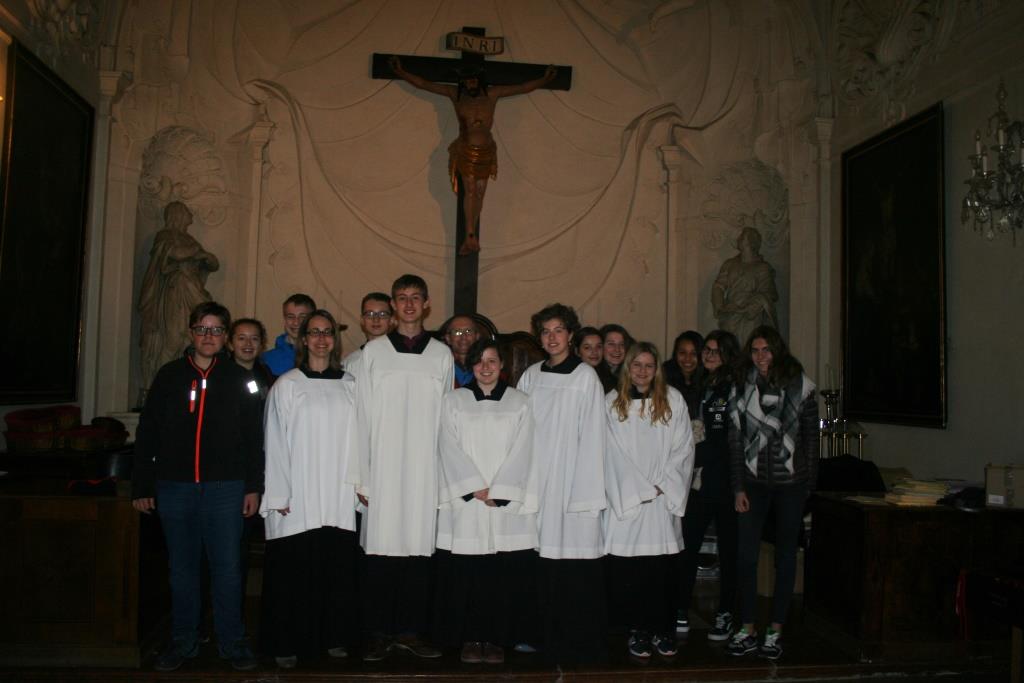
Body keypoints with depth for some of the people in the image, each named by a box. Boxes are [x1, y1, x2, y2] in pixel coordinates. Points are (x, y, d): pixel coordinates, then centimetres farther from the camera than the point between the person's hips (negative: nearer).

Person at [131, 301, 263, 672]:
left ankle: (231, 641, 15)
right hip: (174, 487, 1)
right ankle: (183, 641, 24)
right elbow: (146, 434, 7)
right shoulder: (169, 376, 7)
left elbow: (254, 437, 4)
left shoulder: (239, 378, 4)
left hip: (225, 488, -1)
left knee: (227, 567, 2)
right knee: (182, 568, 11)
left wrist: (253, 486, -1)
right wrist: (141, 486, 3)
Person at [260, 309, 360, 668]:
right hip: (299, 500, -3)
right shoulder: (287, 385, 1)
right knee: (295, 570, 0)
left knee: (337, 568, 6)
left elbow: (357, 438, 10)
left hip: (339, 499, 3)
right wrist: (279, 496, -7)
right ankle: (287, 643, 14)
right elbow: (275, 442, -2)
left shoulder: (349, 385, 10)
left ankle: (334, 636, 21)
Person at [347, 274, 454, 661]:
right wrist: (360, 476, -2)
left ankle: (411, 631, 16)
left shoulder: (441, 355, 8)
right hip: (383, 469, -1)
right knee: (381, 549, 1)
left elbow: (446, 419, 7)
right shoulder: (373, 352, 5)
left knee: (420, 548, 3)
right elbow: (362, 418, 3)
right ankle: (380, 634, 13)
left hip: (425, 470, 1)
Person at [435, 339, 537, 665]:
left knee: (503, 576, 1)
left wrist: (497, 492, -10)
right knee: (466, 575, 1)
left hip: (508, 504, 0)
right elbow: (451, 449, -1)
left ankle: (496, 638, 13)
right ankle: (469, 638, 14)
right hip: (465, 503, 0)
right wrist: (477, 489, -10)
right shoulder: (454, 400, 7)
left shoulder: (519, 402, 8)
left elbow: (521, 452, 0)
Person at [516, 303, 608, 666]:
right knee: (546, 568, 5)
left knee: (577, 574, -4)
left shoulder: (585, 376, -1)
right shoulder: (530, 376, 11)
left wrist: (586, 492, -10)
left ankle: (582, 644, 8)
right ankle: (550, 639, 17)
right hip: (538, 482, 4)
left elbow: (592, 435, -5)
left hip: (573, 482, -3)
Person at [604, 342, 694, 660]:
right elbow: (615, 453, -1)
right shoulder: (612, 402, 2)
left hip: (663, 502, 1)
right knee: (627, 573, 0)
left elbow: (683, 448, 4)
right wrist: (642, 490, -5)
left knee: (663, 571, 1)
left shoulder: (673, 400, 6)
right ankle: (638, 631, 15)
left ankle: (663, 631, 16)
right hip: (625, 500, -1)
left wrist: (662, 485, -4)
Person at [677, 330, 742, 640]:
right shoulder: (699, 388, 15)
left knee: (727, 548, 4)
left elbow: (734, 439, -8)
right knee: (688, 545, 3)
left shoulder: (735, 389, -4)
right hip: (699, 481, 5)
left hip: (725, 482, -5)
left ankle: (726, 615, 15)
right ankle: (682, 611, 11)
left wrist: (698, 455, -4)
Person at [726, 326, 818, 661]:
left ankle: (776, 631, 18)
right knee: (746, 555, -2)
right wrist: (738, 488, -2)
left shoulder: (799, 385, -2)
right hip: (754, 480, 1)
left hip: (790, 482, -1)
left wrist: (808, 482, -1)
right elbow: (735, 441, 2)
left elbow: (811, 436, 2)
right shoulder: (742, 388, 2)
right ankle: (747, 630, 10)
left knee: (785, 556, 7)